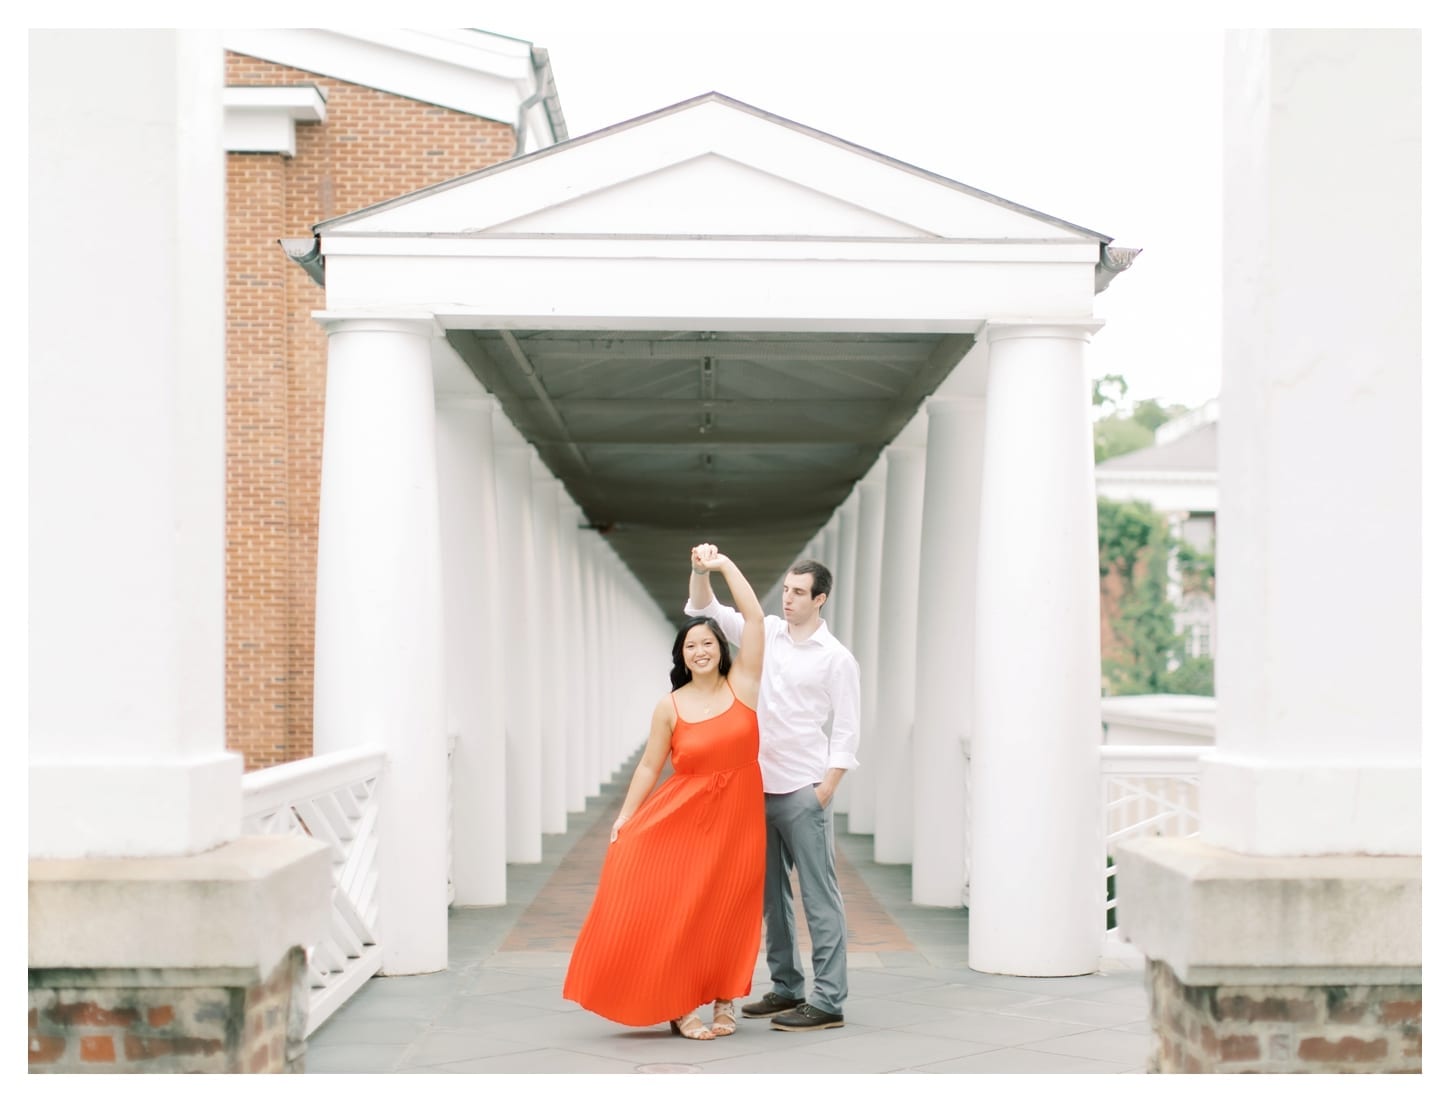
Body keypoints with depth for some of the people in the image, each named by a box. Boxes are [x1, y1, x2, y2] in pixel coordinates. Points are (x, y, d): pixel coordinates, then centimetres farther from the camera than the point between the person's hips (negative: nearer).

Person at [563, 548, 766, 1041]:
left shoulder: (741, 685, -1)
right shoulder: (670, 707, -2)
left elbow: (754, 618, -6)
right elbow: (649, 766, 2)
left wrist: (724, 565, -6)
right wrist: (624, 818, -3)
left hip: (737, 815, 1)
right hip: (682, 816, -1)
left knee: (726, 912, 7)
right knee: (674, 909, -5)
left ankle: (724, 1000, 20)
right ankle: (678, 1005, 6)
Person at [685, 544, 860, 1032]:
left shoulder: (837, 658, -5)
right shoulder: (767, 633, 9)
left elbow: (846, 731, -6)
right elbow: (705, 609, 7)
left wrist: (824, 792, -13)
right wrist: (701, 570, -13)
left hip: (803, 792, -6)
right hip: (758, 787, 6)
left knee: (819, 896, -5)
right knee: (770, 895, 12)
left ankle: (829, 1002, -5)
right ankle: (786, 989, 21)